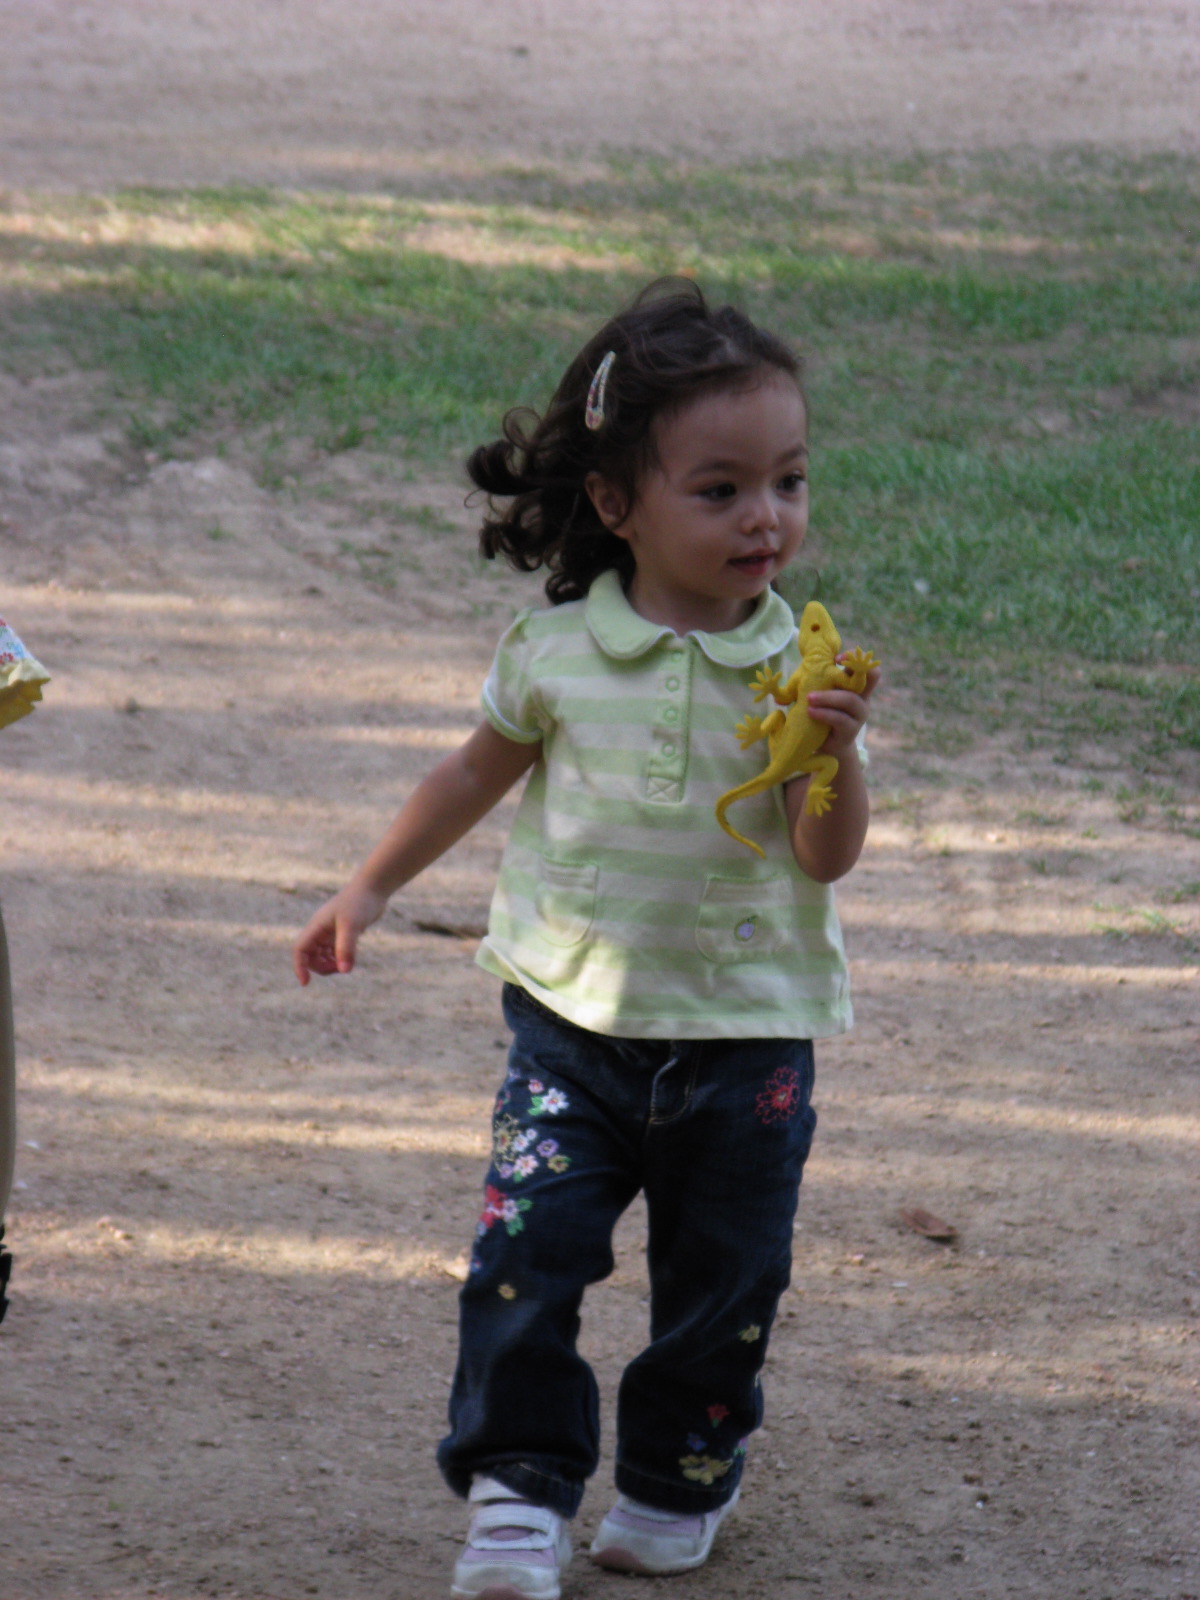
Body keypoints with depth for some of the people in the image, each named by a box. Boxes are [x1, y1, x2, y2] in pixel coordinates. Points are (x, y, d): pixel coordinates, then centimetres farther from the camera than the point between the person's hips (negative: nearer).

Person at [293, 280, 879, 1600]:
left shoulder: (800, 666, -8)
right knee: (527, 1254, -9)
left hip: (743, 1035, 0)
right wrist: (368, 889, 17)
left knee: (722, 1283, 10)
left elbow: (828, 857, -11)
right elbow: (480, 772, 12)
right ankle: (518, 1490, 4)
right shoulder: (558, 650, -5)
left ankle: (679, 1481, 31)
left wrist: (835, 752, -30)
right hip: (574, 1011, 0)